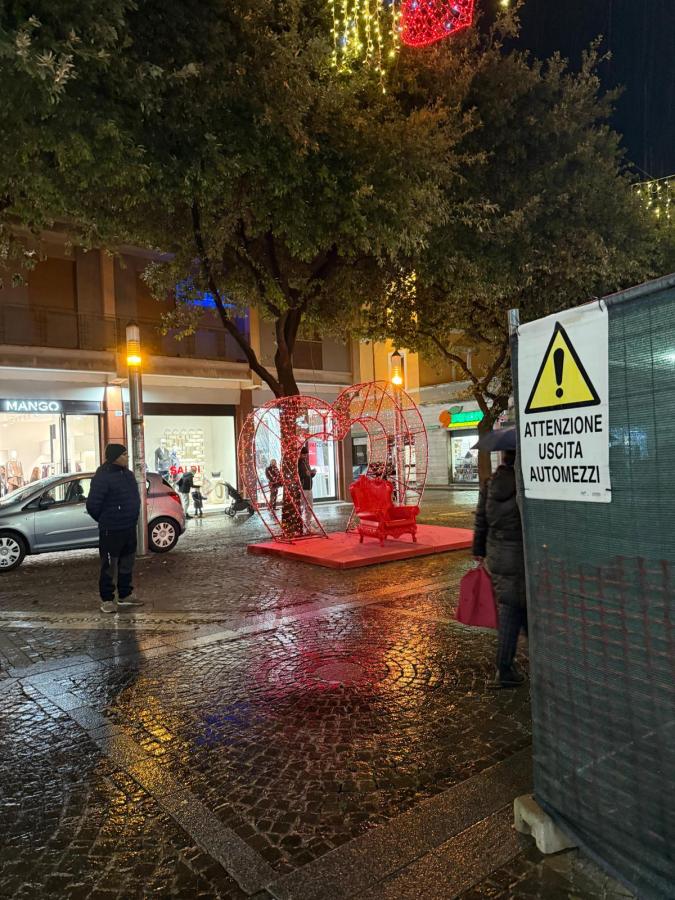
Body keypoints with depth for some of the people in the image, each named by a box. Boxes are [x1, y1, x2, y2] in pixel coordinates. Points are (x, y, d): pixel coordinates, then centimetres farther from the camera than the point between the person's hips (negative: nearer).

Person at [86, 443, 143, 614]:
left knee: (127, 563, 16)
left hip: (129, 528, 8)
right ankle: (107, 600, 13)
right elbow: (93, 505, -16)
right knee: (110, 566, 2)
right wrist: (104, 521, -2)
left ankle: (125, 595, 28)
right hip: (111, 530, -8)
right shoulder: (102, 477, -17)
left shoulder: (128, 474, 8)